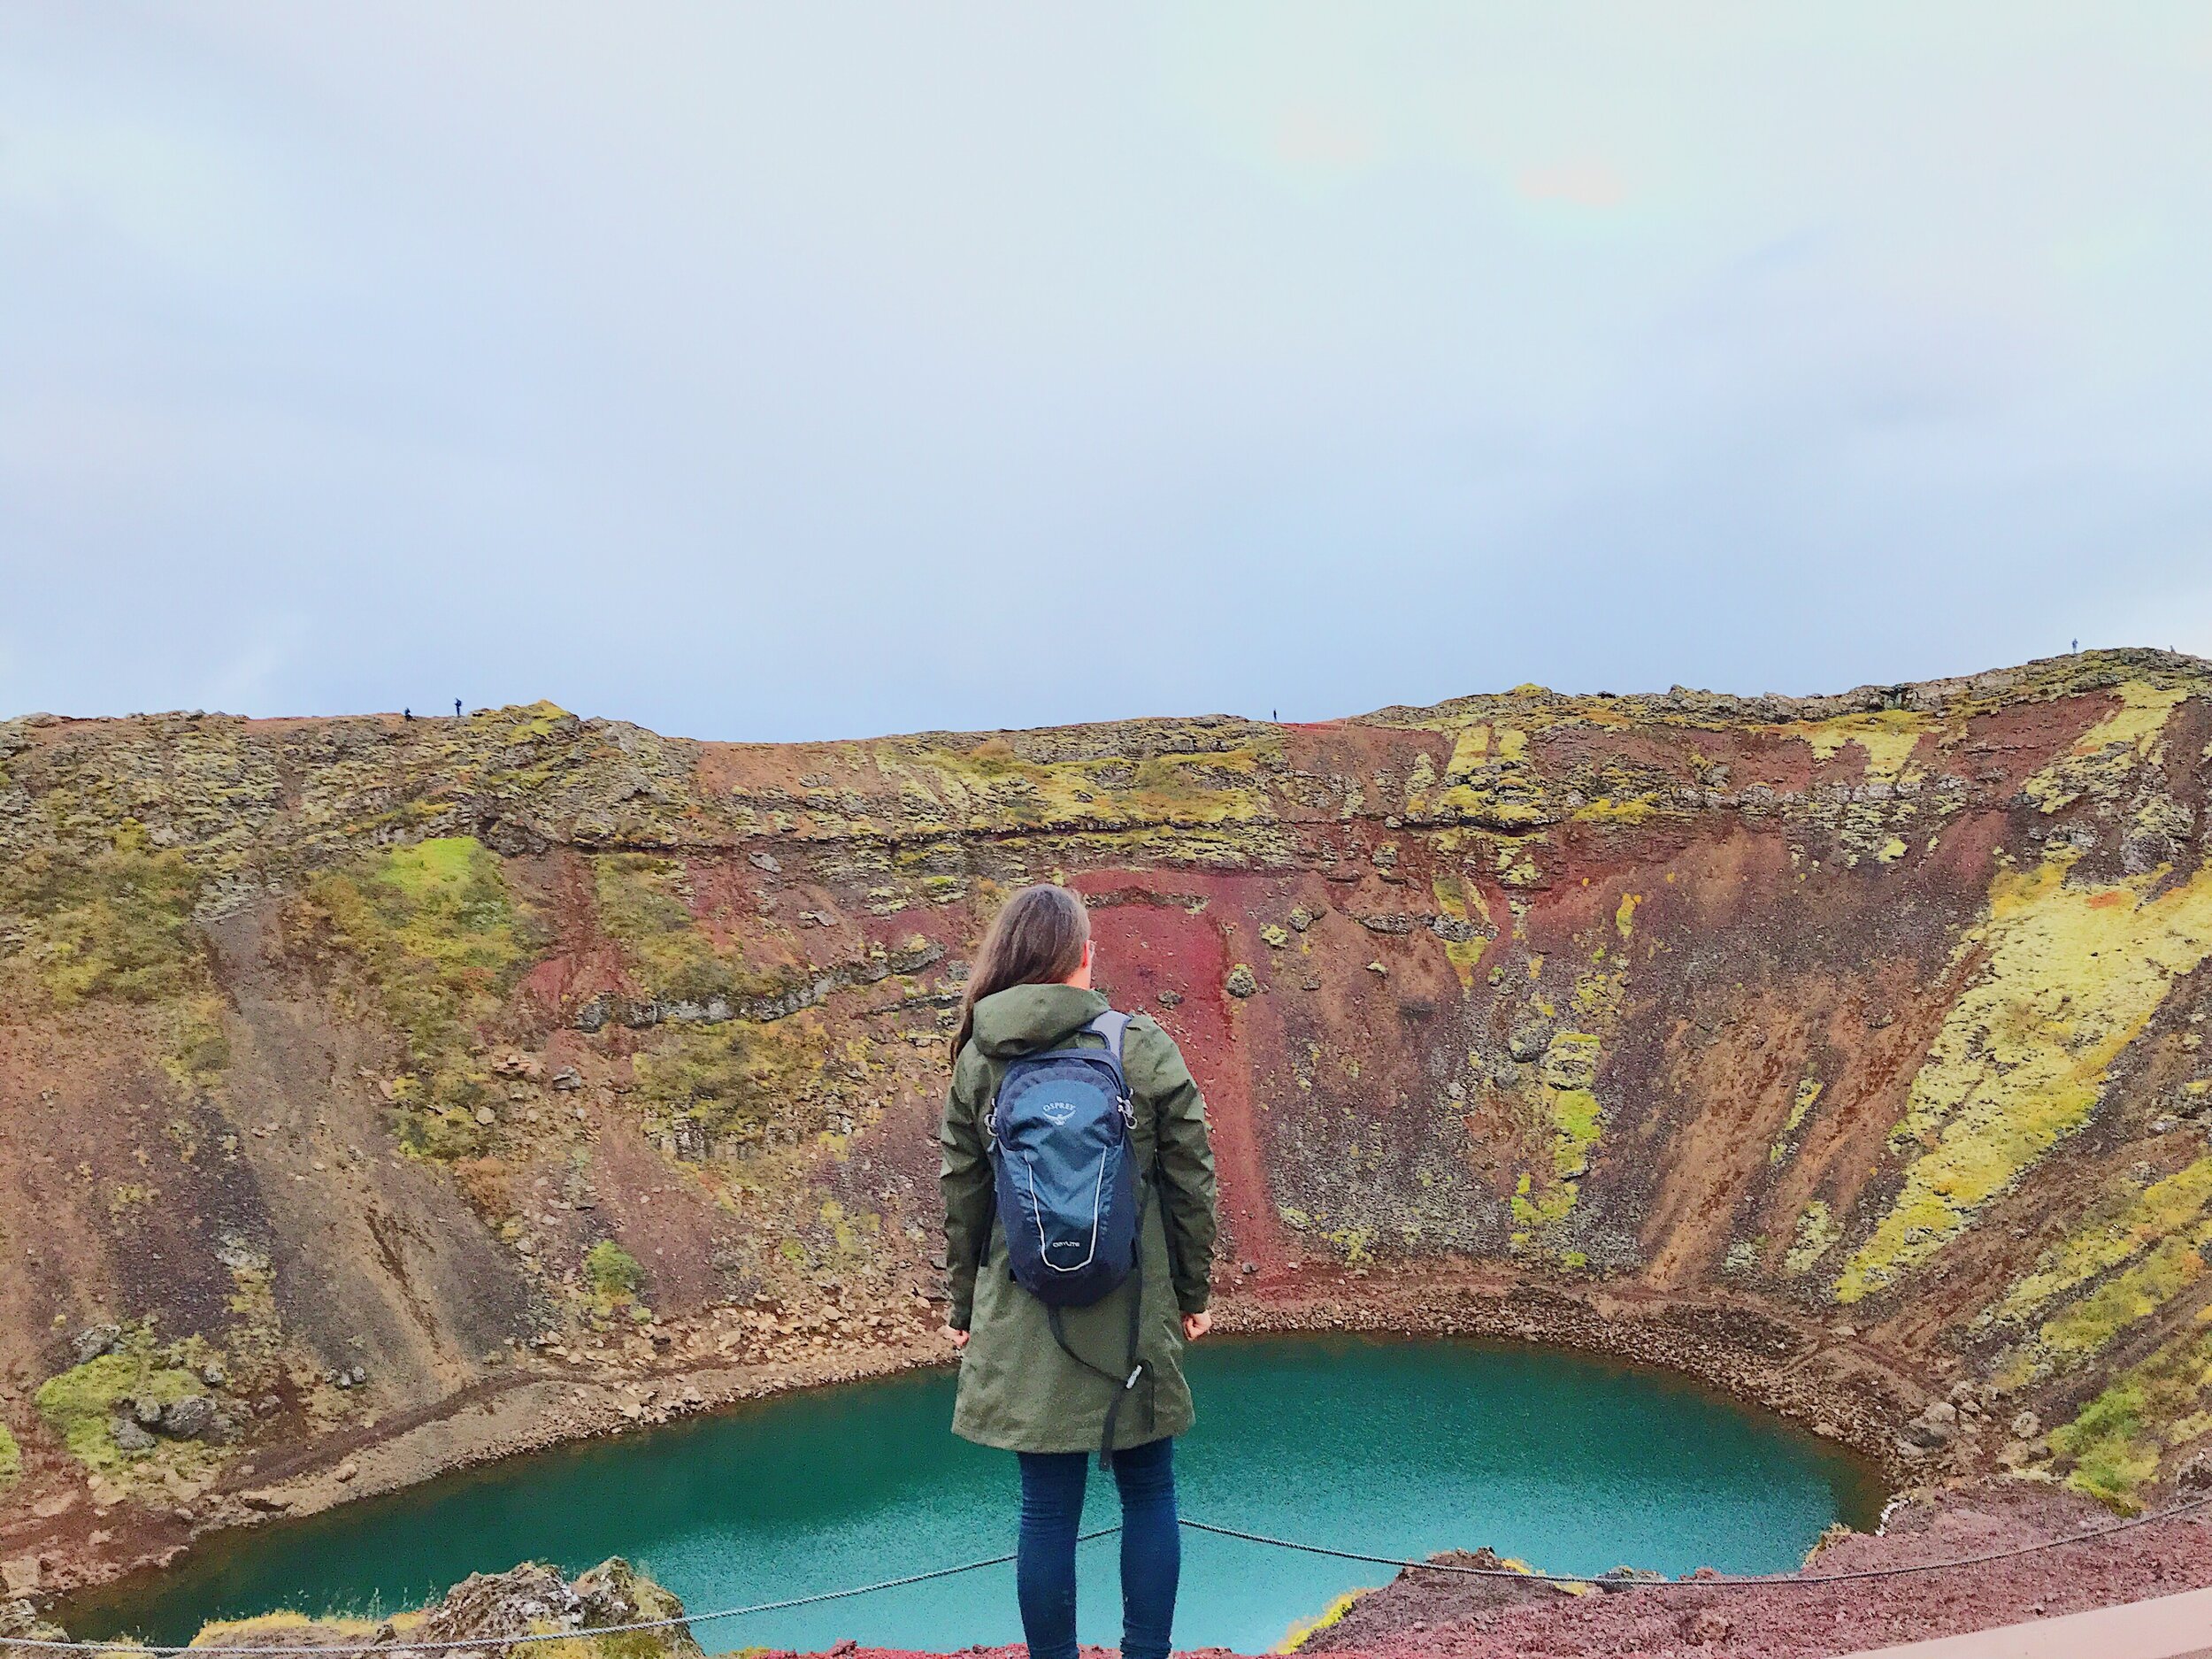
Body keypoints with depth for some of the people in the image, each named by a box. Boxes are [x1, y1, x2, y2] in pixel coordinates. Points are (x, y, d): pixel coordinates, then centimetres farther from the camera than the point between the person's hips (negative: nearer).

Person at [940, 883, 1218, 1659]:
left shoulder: (978, 1058, -2)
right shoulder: (1144, 1046, -6)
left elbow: (962, 1197, 3)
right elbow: (1190, 1181, -2)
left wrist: (964, 1307, 15)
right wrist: (1192, 1291, 10)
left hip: (1025, 1320, 1)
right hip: (1135, 1311, -1)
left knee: (1047, 1509, 9)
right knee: (1148, 1491, 15)